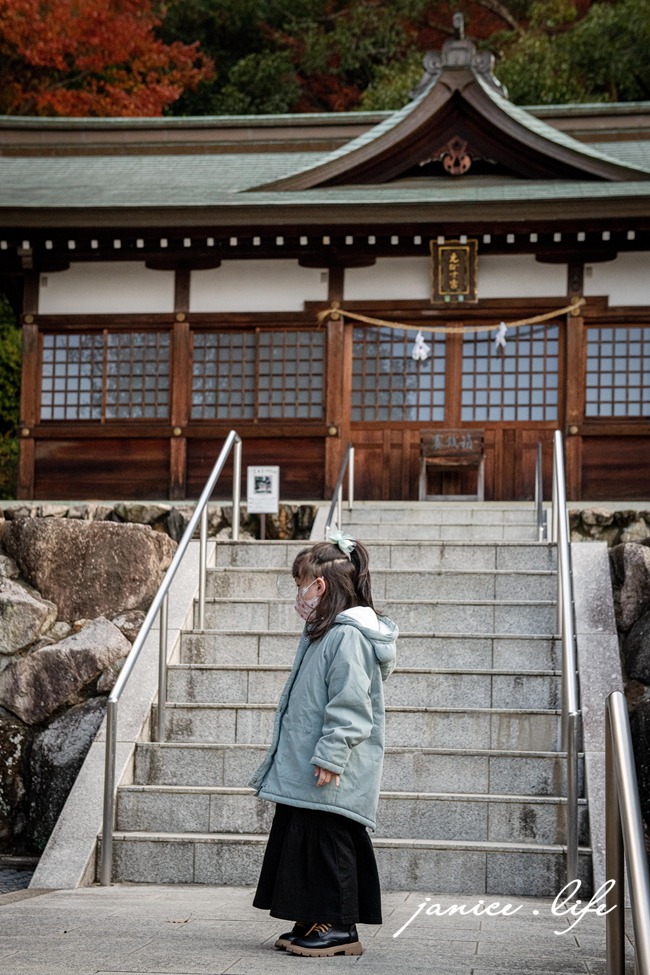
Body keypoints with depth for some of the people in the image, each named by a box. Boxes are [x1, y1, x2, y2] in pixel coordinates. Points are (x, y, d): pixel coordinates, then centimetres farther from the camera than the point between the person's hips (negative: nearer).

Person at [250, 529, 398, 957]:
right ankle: (317, 923, 19)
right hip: (308, 773, 11)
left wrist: (329, 756, -24)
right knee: (307, 841, 12)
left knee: (328, 843, -5)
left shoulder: (347, 636, -17)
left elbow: (349, 706, -22)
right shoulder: (327, 632, 17)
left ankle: (339, 928, 1)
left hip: (332, 776, -11)